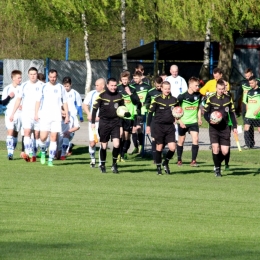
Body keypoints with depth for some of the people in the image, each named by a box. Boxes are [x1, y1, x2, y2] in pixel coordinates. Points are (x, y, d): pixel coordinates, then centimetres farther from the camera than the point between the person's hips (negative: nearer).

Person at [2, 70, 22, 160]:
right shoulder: (7, 88, 2)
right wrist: (9, 97, -14)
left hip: (19, 114, 2)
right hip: (10, 113, -2)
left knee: (15, 133, 5)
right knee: (10, 132, -15)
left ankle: (12, 152, 12)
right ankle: (10, 152, -20)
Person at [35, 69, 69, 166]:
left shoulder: (61, 88, 7)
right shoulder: (43, 87, 6)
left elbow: (64, 102, 11)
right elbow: (38, 101, 10)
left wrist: (67, 115, 6)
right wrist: (36, 113, 2)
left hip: (56, 117, 0)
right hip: (45, 116, 0)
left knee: (53, 138, -4)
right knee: (43, 137, -10)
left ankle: (51, 160, -1)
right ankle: (43, 152, 20)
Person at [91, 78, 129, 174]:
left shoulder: (119, 96, 4)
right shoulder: (102, 96, -5)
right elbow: (95, 108, -3)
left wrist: (126, 113, -5)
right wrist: (93, 122, -8)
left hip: (115, 122, 2)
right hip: (104, 122, -1)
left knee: (116, 144, -11)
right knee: (104, 145, 4)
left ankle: (114, 164, 8)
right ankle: (102, 165, 20)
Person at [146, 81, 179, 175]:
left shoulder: (174, 100, 5)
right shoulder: (157, 100, -4)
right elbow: (150, 112, -1)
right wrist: (148, 126, -4)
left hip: (170, 126, 2)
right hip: (159, 126, -2)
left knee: (172, 148, -7)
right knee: (159, 147, 3)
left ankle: (166, 163, 19)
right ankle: (158, 167, 16)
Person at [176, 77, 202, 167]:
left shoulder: (198, 95, 0)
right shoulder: (182, 96, -12)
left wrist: (199, 118, 8)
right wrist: (180, 121, -11)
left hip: (193, 122, 2)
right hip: (183, 122, -2)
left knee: (195, 139, -12)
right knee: (181, 140, 9)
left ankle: (193, 161, -9)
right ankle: (179, 160, 25)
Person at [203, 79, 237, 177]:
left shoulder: (228, 98, 4)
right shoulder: (211, 99, -4)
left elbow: (232, 113, 13)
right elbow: (205, 113, 1)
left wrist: (234, 127, 7)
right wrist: (209, 120, -19)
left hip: (225, 128, 2)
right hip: (214, 127, -2)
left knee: (225, 151, -2)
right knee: (215, 148, -16)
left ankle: (218, 164, 27)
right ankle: (217, 169, -1)